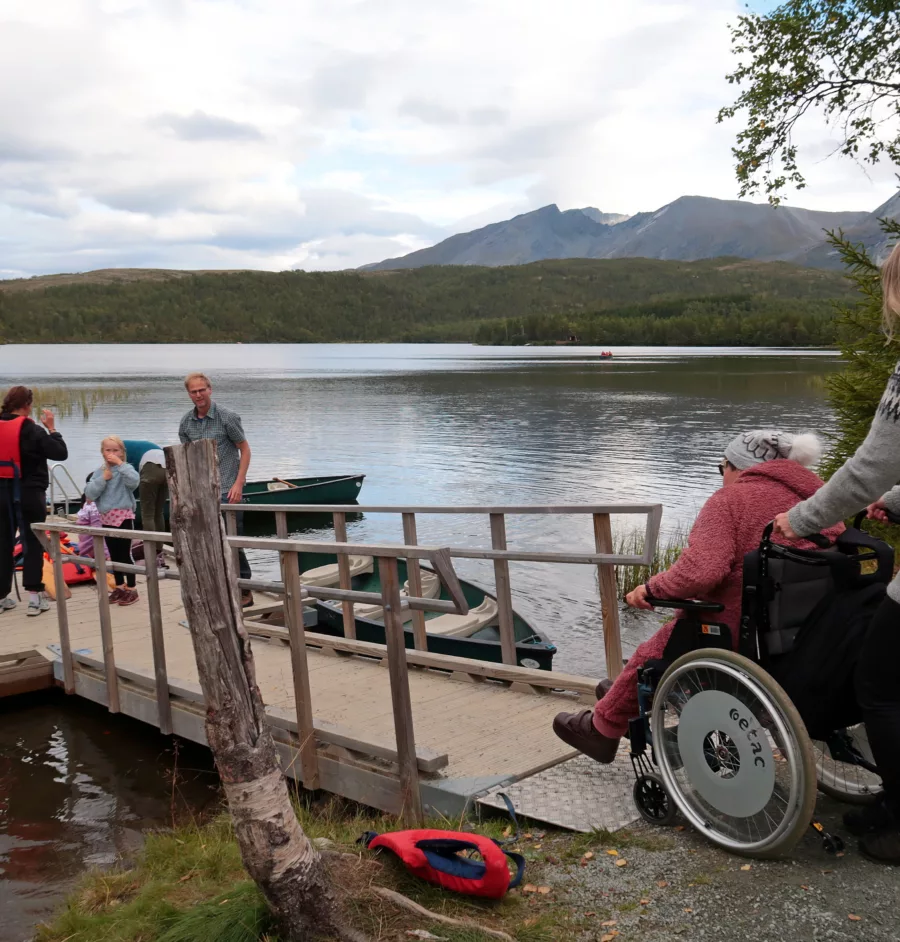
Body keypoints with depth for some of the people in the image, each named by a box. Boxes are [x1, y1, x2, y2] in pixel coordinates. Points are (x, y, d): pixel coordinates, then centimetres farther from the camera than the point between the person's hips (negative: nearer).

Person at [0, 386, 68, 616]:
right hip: (29, 494, -5)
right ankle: (34, 596, -1)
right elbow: (61, 453, -11)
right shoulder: (32, 431, -13)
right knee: (33, 544, 2)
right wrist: (52, 428, 0)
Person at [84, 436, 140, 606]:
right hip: (107, 518, 6)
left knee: (125, 553, -5)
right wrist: (103, 479, -13)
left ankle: (131, 588, 3)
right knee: (113, 554, 13)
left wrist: (120, 464, -27)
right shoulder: (99, 472, 6)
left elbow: (134, 481, -30)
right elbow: (89, 493, -4)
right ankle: (119, 587, 24)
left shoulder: (125, 468, -7)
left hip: (123, 516, -5)